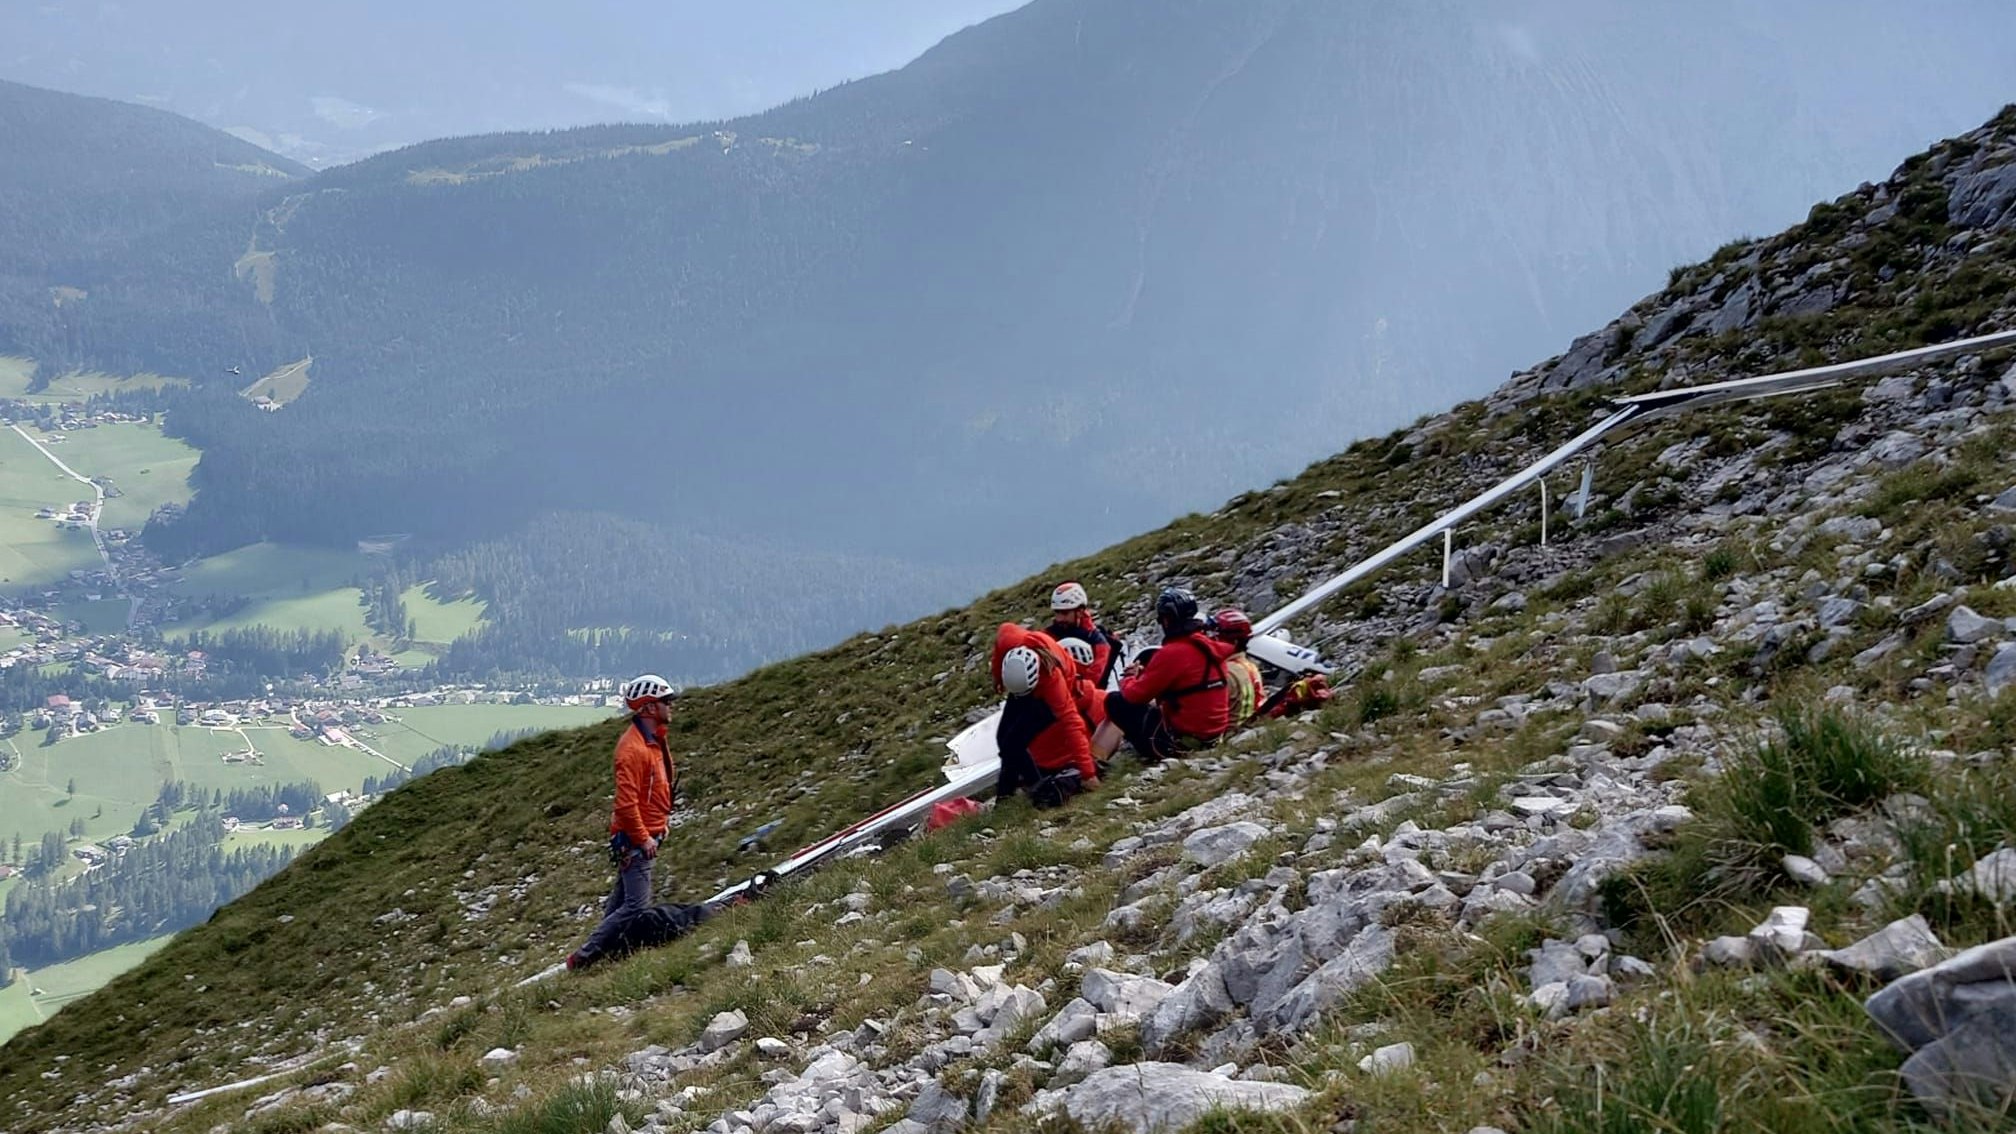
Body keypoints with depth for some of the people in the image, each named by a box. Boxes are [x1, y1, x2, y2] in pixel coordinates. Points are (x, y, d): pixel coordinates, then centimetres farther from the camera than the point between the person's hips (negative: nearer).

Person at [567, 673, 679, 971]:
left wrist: (661, 821, 18)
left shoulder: (653, 740, 10)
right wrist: (643, 838, -21)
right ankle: (584, 956, -5)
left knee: (621, 900, 16)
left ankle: (609, 951, 24)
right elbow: (626, 801, -25)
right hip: (635, 838, -10)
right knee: (636, 905, -10)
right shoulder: (633, 748, -22)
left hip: (645, 834, 10)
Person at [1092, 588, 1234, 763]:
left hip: (1183, 737, -8)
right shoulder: (1210, 646, 6)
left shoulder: (1172, 653, -18)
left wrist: (1128, 679, 10)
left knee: (1116, 701, 2)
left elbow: (1135, 695, -12)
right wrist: (1145, 673, 14)